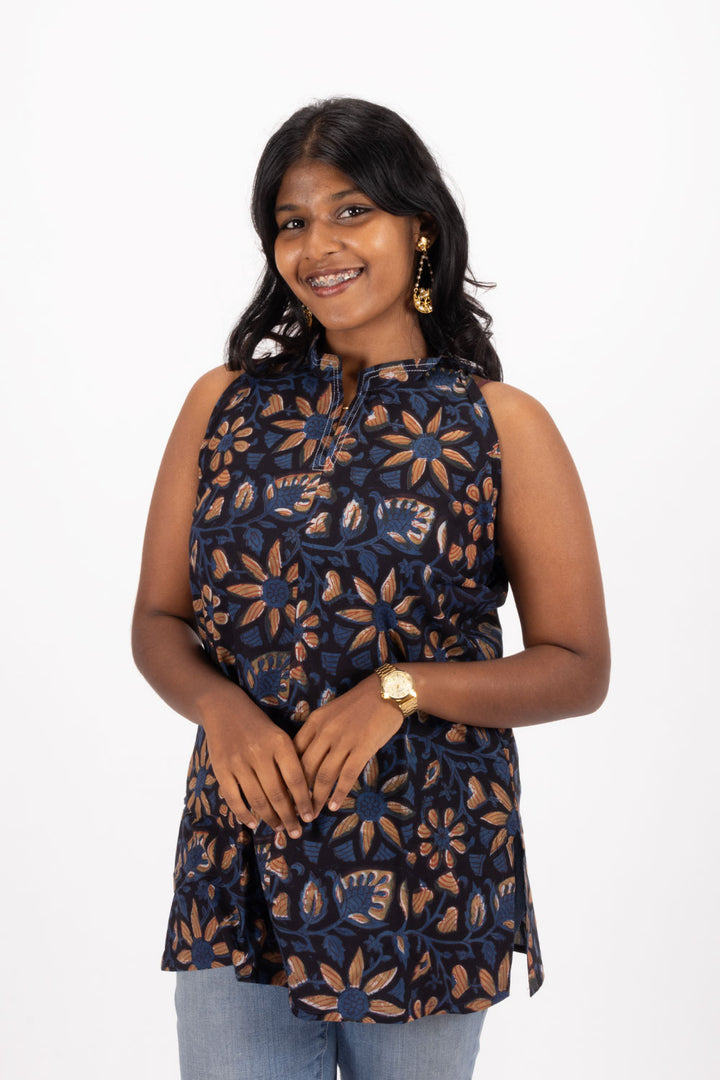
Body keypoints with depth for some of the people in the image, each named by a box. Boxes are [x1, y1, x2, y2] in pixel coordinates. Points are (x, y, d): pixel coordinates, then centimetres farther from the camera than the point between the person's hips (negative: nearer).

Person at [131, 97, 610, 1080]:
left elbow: (579, 668, -4)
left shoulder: (504, 427, -4)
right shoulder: (223, 404, 4)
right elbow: (157, 621, 7)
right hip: (242, 861, 2)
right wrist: (221, 706, -14)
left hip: (426, 873, -1)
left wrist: (402, 687, -18)